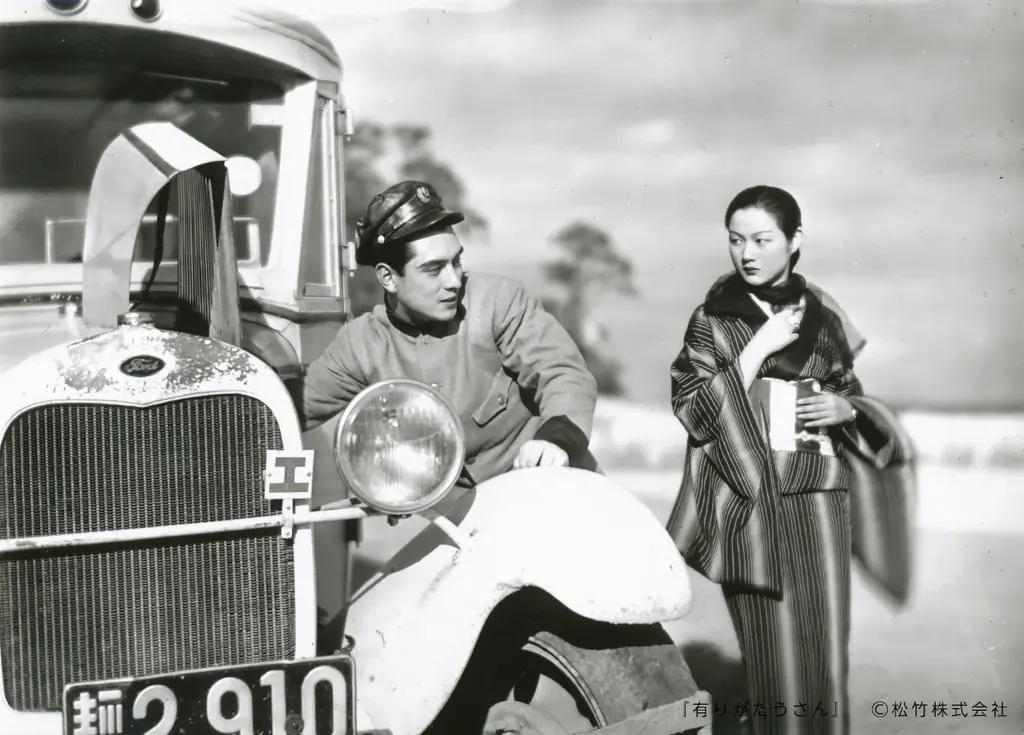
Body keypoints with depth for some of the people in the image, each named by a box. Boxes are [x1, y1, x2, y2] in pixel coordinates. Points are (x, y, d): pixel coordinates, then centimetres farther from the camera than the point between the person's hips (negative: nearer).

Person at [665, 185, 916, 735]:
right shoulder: (714, 318, 2)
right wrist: (759, 348, -13)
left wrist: (846, 407, -4)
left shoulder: (822, 316, 9)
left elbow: (850, 392, 19)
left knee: (824, 642, 3)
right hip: (751, 497, -2)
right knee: (773, 647, -3)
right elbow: (692, 407, -8)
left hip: (819, 499, 3)